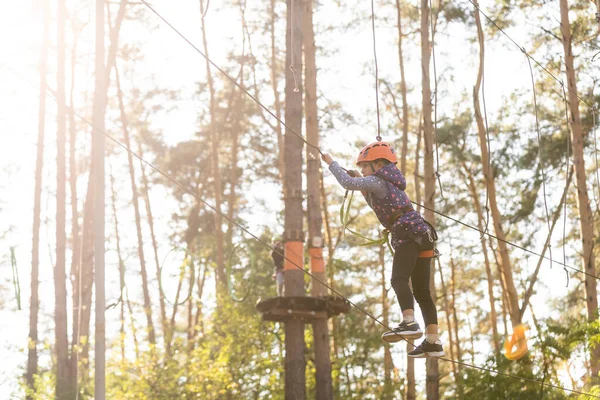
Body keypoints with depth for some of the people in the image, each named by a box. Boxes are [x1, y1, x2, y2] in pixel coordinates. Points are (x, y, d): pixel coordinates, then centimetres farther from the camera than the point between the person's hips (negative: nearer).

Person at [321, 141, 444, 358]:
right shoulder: (388, 183, 26)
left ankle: (410, 323, -41)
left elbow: (347, 183, -11)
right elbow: (378, 206, 41)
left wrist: (331, 163, 4)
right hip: (422, 235, 10)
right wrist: (362, 185, 30)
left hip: (410, 234, -10)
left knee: (399, 278, -24)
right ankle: (433, 341, 2)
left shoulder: (377, 181, -3)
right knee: (421, 290, 6)